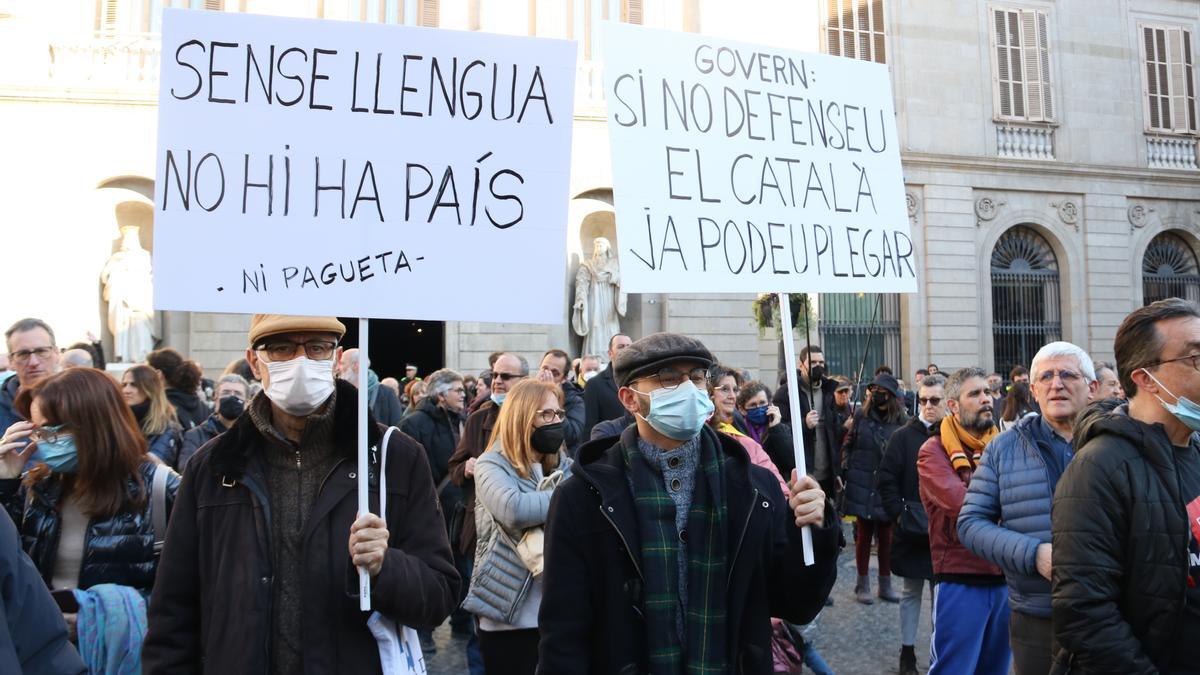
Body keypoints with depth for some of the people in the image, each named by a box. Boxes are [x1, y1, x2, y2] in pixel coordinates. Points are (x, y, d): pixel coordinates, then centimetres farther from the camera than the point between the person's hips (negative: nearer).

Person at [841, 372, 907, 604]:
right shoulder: (862, 417, 3)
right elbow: (847, 444, 7)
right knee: (864, 534, 6)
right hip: (862, 485, 0)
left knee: (886, 536, 8)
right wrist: (845, 471, -1)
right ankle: (863, 584, 15)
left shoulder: (900, 422, -2)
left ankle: (885, 584, 19)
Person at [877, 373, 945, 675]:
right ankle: (907, 651, 19)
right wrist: (899, 515, -10)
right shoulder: (903, 436, -3)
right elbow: (887, 480, -4)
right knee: (910, 592, 9)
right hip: (911, 531, -1)